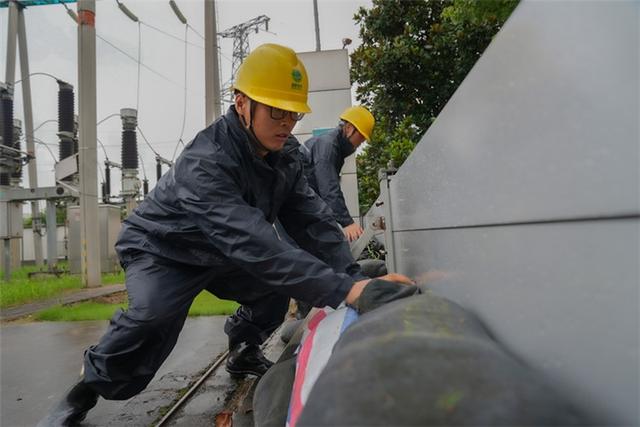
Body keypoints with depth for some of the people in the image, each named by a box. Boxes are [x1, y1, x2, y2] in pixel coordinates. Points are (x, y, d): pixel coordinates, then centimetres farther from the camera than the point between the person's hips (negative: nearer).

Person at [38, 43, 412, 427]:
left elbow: (313, 223, -16)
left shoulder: (283, 162, -10)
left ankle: (243, 351, 25)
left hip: (217, 255, 7)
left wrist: (355, 278, -30)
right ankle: (89, 388, -2)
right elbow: (251, 240, -48)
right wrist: (341, 289, -53)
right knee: (156, 314, -31)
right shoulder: (205, 162, -35)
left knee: (278, 284, -1)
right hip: (161, 250, -7)